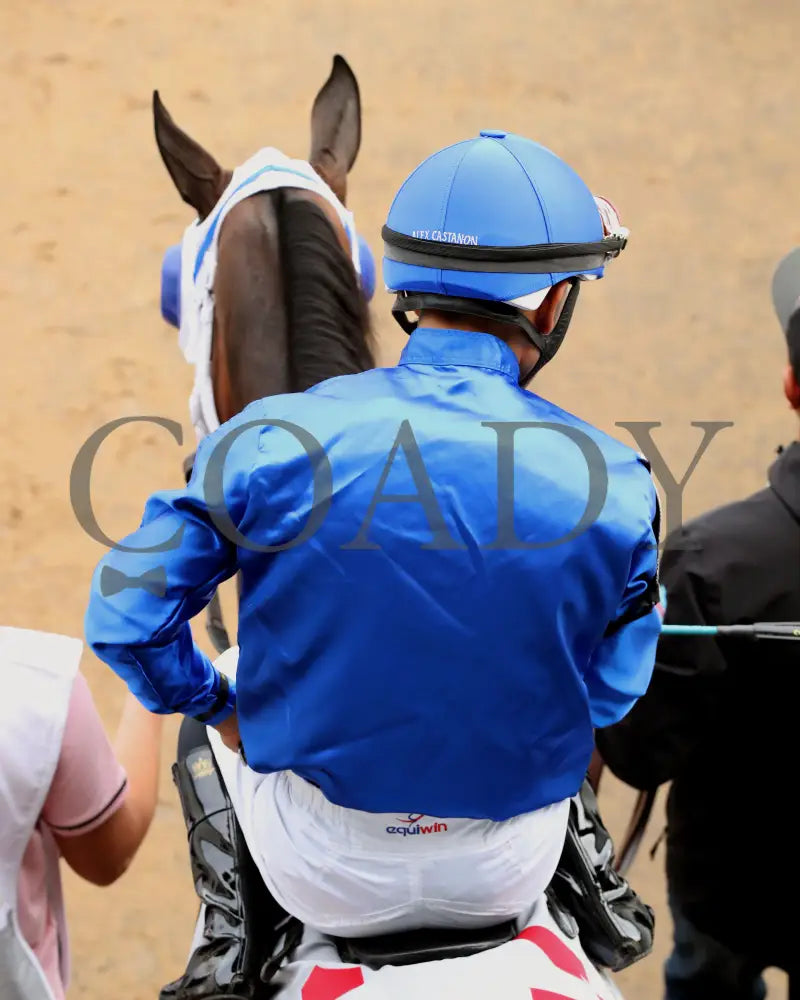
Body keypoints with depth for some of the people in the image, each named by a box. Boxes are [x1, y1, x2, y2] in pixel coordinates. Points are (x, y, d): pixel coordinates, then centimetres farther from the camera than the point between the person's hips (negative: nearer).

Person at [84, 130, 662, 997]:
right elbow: (609, 692, -3)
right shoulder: (610, 484, -17)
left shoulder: (271, 441, -19)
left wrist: (215, 705, 8)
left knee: (213, 690, 32)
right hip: (503, 878, 1)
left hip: (329, 880, 0)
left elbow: (125, 614, -12)